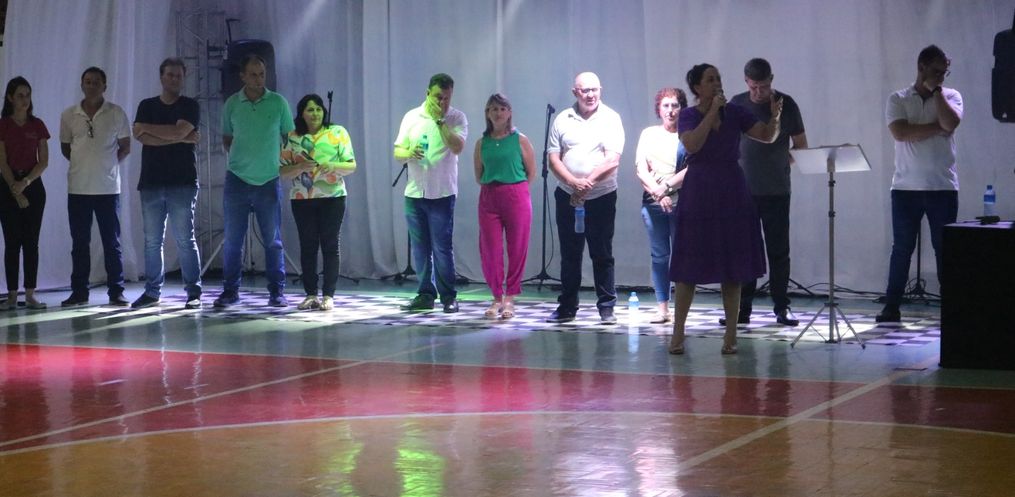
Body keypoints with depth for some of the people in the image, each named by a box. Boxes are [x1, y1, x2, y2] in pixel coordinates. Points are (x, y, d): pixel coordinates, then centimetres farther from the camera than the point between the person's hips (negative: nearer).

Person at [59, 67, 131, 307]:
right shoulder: (69, 115, 6)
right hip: (78, 188, 2)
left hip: (108, 188, -2)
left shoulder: (116, 113, 1)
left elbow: (125, 147, 7)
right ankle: (79, 291, 12)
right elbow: (65, 147, 15)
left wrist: (108, 163, 0)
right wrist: (84, 162, 6)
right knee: (79, 242, 6)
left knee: (112, 242, 2)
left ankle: (116, 291, 7)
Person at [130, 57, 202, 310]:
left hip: (182, 182, -3)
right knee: (152, 240, 5)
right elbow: (141, 136, -5)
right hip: (151, 182, 3)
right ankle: (152, 291, 12)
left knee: (185, 239, -3)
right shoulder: (147, 106, 11)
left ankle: (193, 292, 0)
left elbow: (179, 130, -15)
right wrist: (180, 138, -11)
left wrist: (148, 128, -3)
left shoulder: (190, 106, 3)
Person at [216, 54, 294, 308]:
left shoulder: (278, 103, -1)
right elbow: (227, 138, 14)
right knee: (232, 239, 4)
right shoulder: (232, 104, 2)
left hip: (269, 180, -1)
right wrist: (239, 157, 1)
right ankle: (230, 290, 13)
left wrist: (284, 163, -2)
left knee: (273, 240, 3)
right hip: (237, 180, 1)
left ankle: (276, 291, 10)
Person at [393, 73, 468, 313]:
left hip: (442, 193, -4)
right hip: (414, 192, 4)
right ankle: (425, 295, 16)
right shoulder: (412, 117, 7)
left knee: (442, 248, -4)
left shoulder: (456, 118, -2)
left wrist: (439, 120, -17)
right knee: (420, 249, 8)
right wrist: (409, 153, -16)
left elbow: (457, 147, -17)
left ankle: (448, 296, 5)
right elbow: (397, 151, 7)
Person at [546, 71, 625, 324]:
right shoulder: (562, 120, 6)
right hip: (567, 197, 3)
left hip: (601, 198, -3)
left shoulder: (611, 119, -3)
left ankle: (607, 307, 7)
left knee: (602, 255, 1)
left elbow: (612, 161, -12)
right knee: (569, 255, 9)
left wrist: (587, 182, -19)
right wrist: (574, 182, -15)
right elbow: (553, 159, 1)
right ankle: (567, 306, 16)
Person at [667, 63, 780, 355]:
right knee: (690, 266, 0)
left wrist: (775, 117, -18)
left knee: (732, 267, 3)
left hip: (732, 193, 3)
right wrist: (712, 111, -20)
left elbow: (768, 137, 2)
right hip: (699, 192, -3)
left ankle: (731, 335, 7)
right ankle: (678, 333, 7)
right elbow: (692, 144, -21)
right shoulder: (688, 116, -2)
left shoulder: (735, 113, 6)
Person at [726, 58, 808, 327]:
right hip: (744, 189, 1)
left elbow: (801, 144, 7)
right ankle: (742, 309, 6)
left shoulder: (786, 104, 0)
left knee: (778, 251, 2)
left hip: (777, 190, -1)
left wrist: (790, 158, -10)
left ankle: (782, 307, 9)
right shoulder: (737, 104, 5)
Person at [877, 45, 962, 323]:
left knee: (945, 249, 2)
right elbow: (900, 132, -13)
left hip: (943, 187, 0)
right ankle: (892, 307, 9)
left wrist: (936, 90, -7)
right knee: (902, 248, 4)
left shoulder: (950, 97, 6)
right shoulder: (898, 99, 4)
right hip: (906, 187, 0)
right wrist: (937, 127, -10)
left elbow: (951, 123, -14)